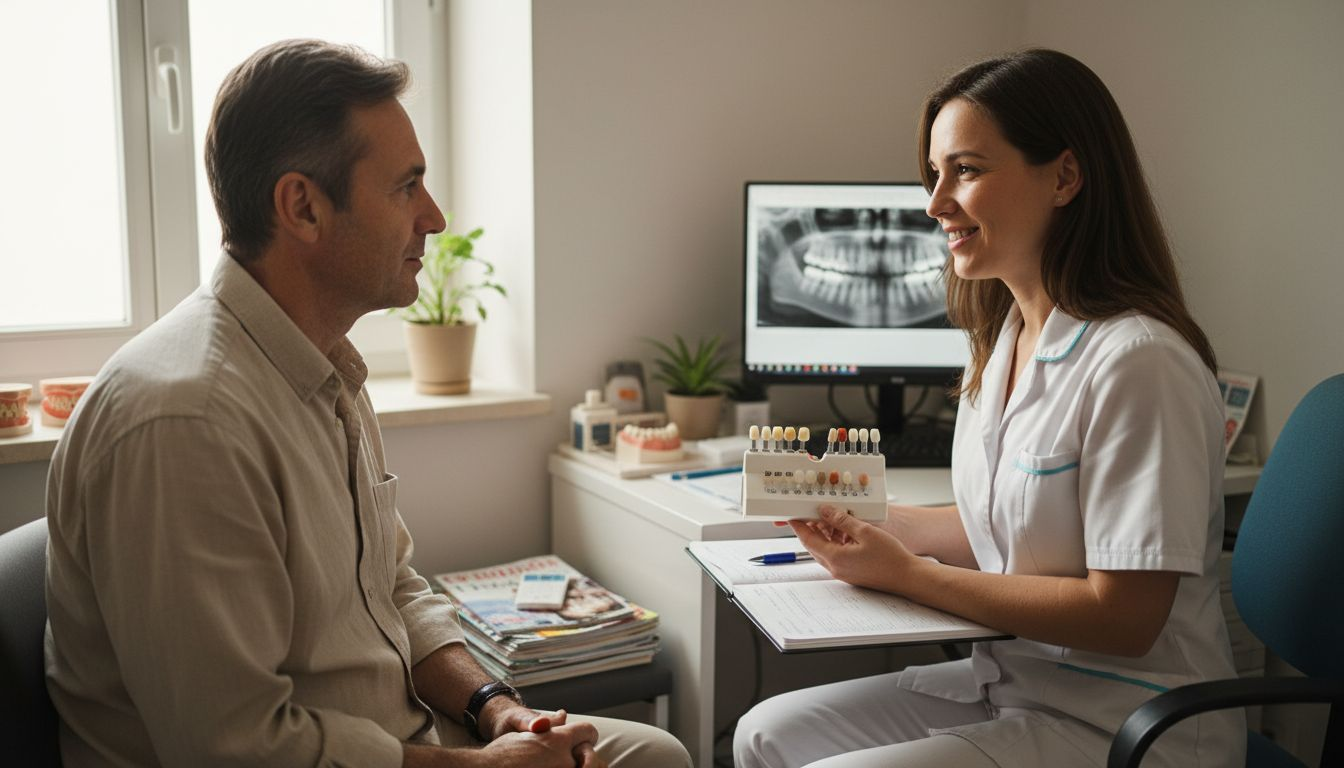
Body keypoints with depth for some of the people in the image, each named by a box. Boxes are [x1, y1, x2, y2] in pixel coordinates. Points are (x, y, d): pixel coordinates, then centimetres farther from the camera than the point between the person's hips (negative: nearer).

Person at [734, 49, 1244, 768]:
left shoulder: (1137, 363, -23)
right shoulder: (1001, 339, 5)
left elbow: (1124, 617, -23)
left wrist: (905, 574, -19)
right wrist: (857, 516, 1)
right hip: (1011, 680, 8)